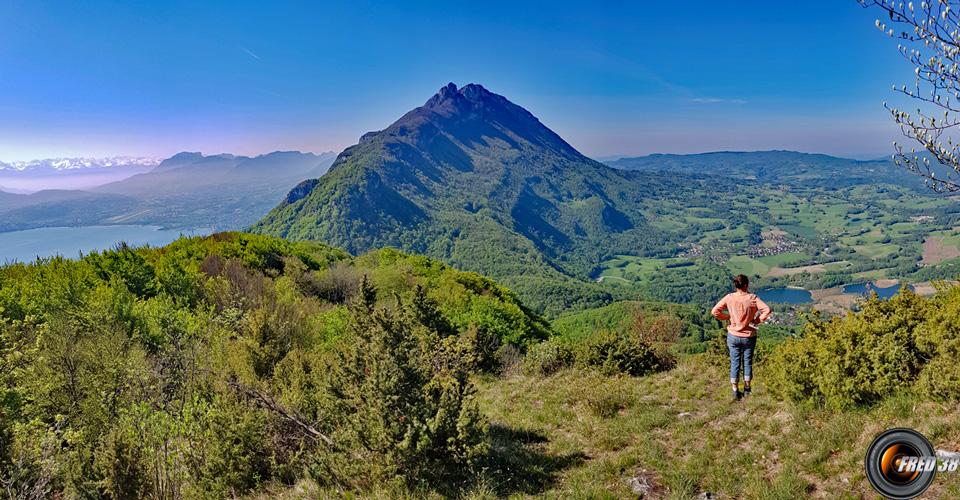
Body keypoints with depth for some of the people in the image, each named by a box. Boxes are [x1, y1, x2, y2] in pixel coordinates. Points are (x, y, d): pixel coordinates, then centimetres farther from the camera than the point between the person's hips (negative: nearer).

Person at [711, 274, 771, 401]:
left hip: (733, 336, 1)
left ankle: (735, 391, 17)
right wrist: (757, 320, -9)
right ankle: (747, 389, 30)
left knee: (734, 362, 12)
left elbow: (715, 311, -14)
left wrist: (727, 317, 0)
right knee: (748, 362, 17)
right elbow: (767, 310, -22)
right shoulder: (752, 298, -15)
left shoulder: (729, 298, -12)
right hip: (749, 337, -1)